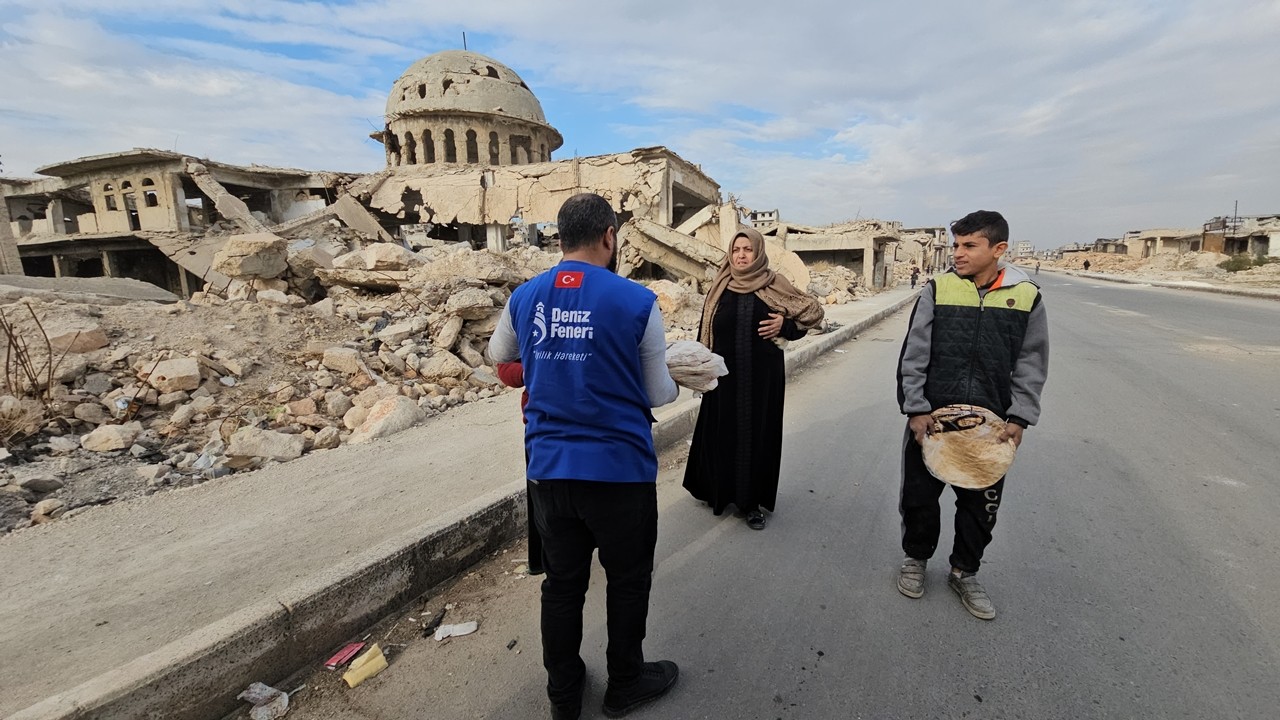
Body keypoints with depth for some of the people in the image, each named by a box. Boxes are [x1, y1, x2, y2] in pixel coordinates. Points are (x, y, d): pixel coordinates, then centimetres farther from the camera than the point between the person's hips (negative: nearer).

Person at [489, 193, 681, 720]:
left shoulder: (524, 297, 0)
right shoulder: (637, 301, -12)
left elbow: (498, 356, 20)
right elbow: (658, 395, -3)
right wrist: (676, 384, 19)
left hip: (549, 469, 4)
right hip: (620, 469, -3)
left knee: (562, 583, 21)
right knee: (628, 582, 19)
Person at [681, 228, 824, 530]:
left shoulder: (774, 285, 0)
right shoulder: (720, 287, 3)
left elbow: (813, 310, 6)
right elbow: (705, 330, 4)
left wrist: (784, 326, -10)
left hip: (762, 375, -1)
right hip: (725, 374, 1)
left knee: (758, 433, 5)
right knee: (722, 433, 8)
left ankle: (752, 501, 19)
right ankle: (719, 491, 28)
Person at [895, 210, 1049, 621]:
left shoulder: (1026, 297, -2)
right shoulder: (939, 289, -6)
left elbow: (1031, 365, 3)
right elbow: (914, 355, -5)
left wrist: (1018, 418, -5)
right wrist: (916, 409, -9)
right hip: (931, 418, -1)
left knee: (982, 503, 13)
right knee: (919, 495, 10)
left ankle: (964, 572, 35)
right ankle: (916, 558, 35)